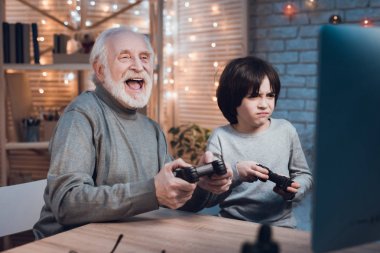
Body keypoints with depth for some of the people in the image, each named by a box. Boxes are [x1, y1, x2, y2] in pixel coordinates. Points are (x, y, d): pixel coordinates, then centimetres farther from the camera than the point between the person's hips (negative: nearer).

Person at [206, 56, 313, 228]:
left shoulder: (286, 130, 1)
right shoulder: (220, 138, -5)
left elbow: (303, 174, 13)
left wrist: (294, 191, -7)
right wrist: (235, 173, -21)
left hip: (280, 224, 2)